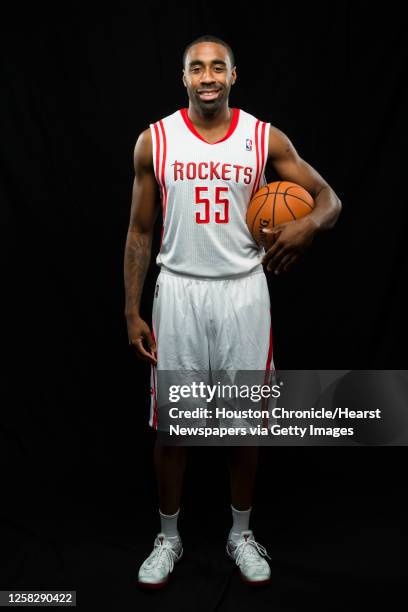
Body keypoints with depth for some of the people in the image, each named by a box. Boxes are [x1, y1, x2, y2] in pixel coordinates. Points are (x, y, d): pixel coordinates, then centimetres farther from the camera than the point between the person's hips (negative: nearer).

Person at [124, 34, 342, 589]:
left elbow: (330, 198, 3)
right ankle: (168, 538, 27)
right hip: (179, 291, 0)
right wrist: (132, 312, 0)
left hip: (243, 291, 0)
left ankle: (241, 533, 30)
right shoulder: (154, 141, 0)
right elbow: (140, 232, 4)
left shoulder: (266, 139, -1)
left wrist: (308, 224, -22)